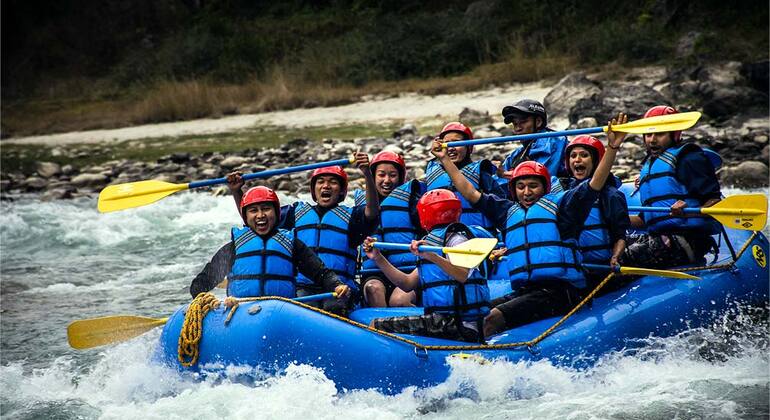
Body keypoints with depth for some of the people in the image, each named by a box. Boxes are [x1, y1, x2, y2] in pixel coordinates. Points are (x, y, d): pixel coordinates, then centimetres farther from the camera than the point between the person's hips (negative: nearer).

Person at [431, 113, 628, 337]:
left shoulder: (560, 204, 8)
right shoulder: (508, 211, 24)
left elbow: (595, 184, -3)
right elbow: (470, 193, 28)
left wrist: (612, 148, -15)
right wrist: (445, 159, 29)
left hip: (559, 292, -6)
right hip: (521, 292, 7)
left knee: (495, 317, -26)